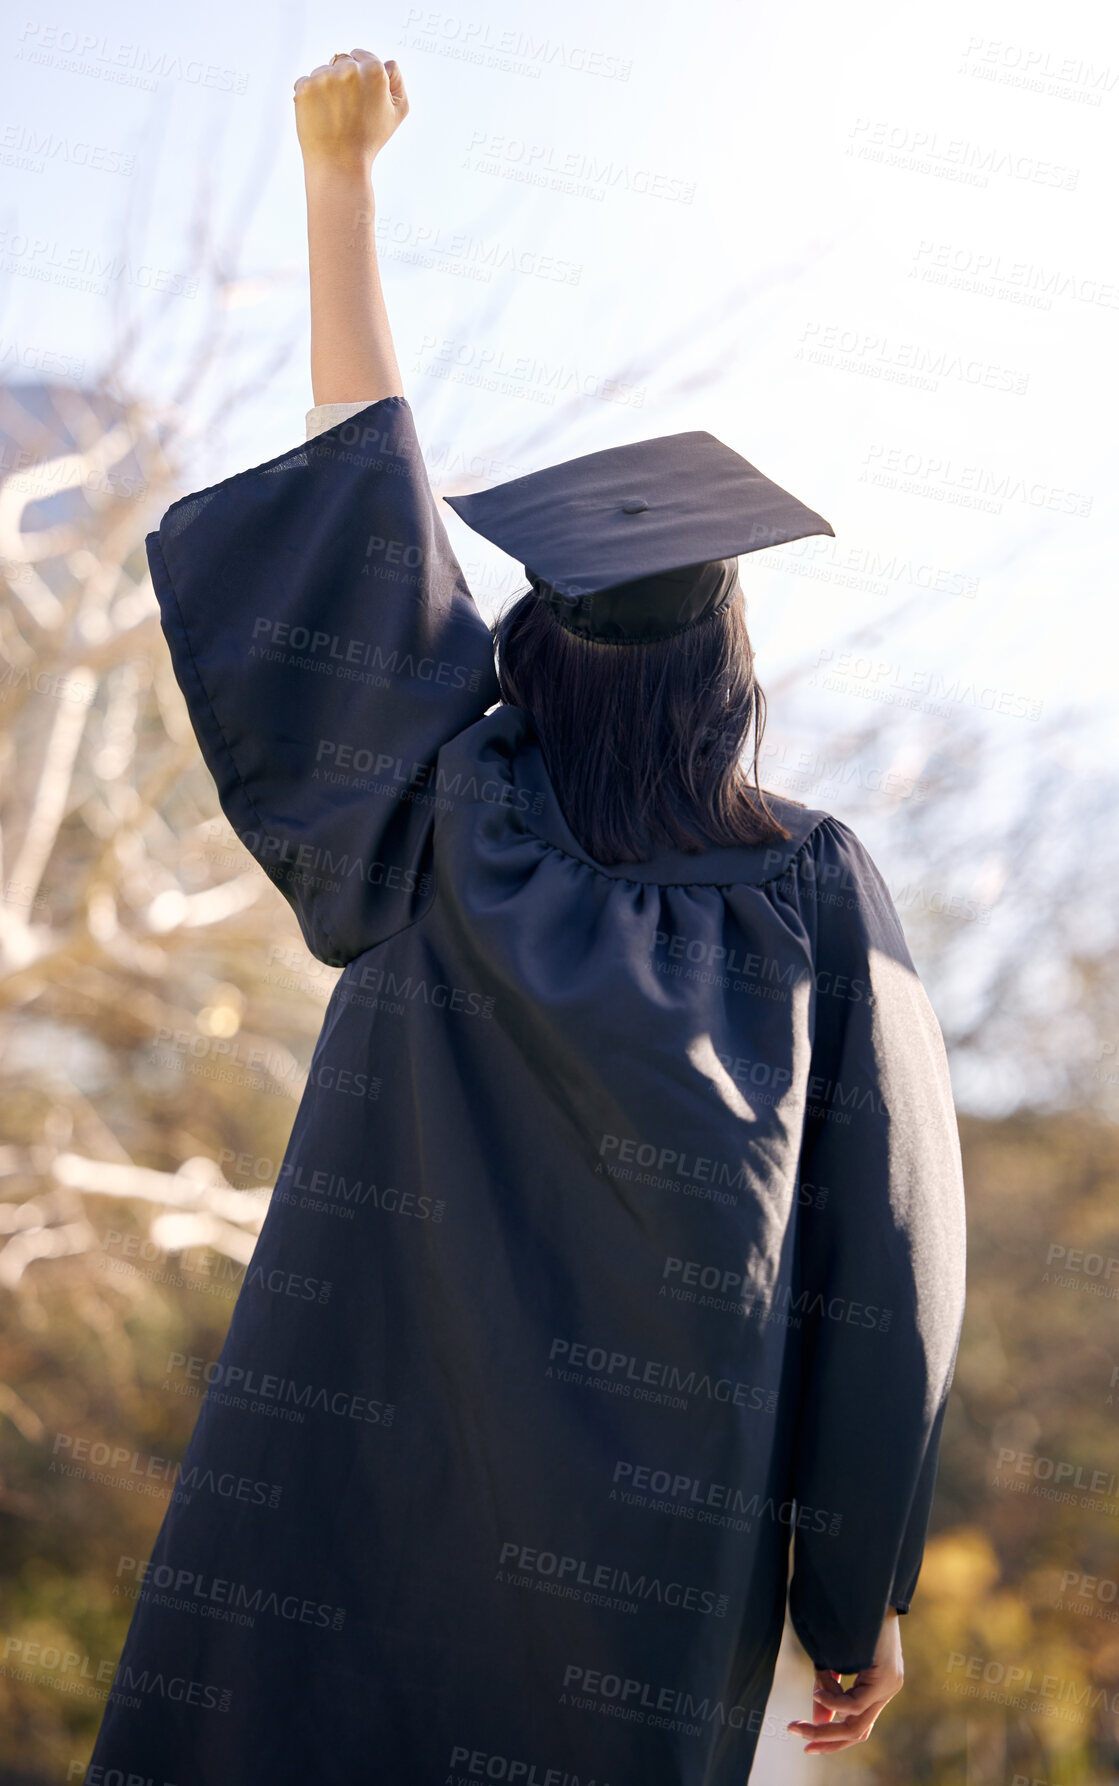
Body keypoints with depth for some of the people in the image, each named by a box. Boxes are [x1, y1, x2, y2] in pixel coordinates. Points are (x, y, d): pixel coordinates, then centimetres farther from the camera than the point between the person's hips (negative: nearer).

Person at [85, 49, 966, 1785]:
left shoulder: (462, 819, -5)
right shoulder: (819, 892, -5)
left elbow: (369, 482, 4)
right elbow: (883, 1267, -6)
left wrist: (339, 172, 12)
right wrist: (864, 1594, 3)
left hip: (349, 1500, 0)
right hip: (636, 1561, 0)